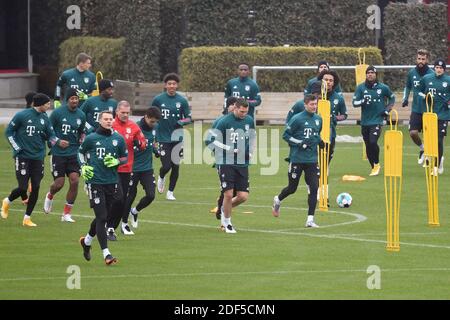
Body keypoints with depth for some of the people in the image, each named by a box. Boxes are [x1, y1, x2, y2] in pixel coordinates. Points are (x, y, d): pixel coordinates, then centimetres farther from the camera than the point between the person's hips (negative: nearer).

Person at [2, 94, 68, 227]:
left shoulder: (45, 118, 5)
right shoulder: (22, 116, -9)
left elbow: (50, 135, 7)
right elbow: (9, 132, -1)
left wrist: (59, 142, -14)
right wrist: (17, 148, -7)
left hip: (38, 157, 5)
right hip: (23, 157, -5)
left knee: (36, 188, 1)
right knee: (23, 188, -8)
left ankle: (27, 218, 13)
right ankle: (7, 201, 24)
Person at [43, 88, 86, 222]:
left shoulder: (81, 115, 4)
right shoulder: (58, 113, -9)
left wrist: (82, 140, 2)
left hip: (74, 153, 3)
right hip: (58, 154, -3)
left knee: (74, 181, -9)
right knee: (59, 183, -3)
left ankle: (67, 214, 3)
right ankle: (50, 196, 35)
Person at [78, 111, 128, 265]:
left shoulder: (118, 138, 4)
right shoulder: (91, 138, -1)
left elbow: (125, 157, 13)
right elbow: (81, 152, 16)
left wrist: (116, 162, -8)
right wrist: (83, 167, 0)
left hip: (112, 182, 4)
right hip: (95, 182, -4)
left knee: (103, 217, 14)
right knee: (101, 217, -10)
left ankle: (87, 241, 40)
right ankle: (106, 254, -10)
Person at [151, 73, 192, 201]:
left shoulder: (182, 101, 1)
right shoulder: (158, 99, -1)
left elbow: (189, 118, 6)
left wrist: (182, 122, -17)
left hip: (177, 137, 2)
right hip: (163, 138, -2)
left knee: (175, 166, 4)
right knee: (166, 166, -10)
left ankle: (170, 192, 19)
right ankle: (161, 178, 25)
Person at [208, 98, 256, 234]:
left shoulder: (249, 120, 6)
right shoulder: (224, 122, -10)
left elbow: (252, 137, 23)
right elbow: (214, 141, -7)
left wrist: (250, 151, 7)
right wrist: (230, 150, -16)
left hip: (242, 164, 5)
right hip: (227, 163, -5)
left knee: (243, 196, -1)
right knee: (228, 194, -8)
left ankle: (225, 209, 29)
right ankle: (227, 223, 12)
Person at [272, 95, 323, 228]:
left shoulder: (318, 119, 8)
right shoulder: (297, 119, -10)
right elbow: (286, 135, -7)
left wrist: (320, 141, 4)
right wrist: (300, 143, -17)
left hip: (312, 160, 4)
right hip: (297, 159, -4)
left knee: (314, 188, -7)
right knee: (292, 188, 8)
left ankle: (310, 219, -4)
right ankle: (278, 200, 41)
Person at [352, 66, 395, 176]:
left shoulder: (383, 88, -1)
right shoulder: (361, 87, 1)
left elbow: (392, 98, 16)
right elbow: (355, 102, -3)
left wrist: (387, 110, 5)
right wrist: (363, 101, -23)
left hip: (377, 120, -3)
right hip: (365, 121, 3)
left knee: (373, 142, -19)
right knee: (368, 146, 8)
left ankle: (377, 164, 1)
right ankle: (373, 167, 22)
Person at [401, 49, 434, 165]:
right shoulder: (412, 73, 5)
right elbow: (407, 87, 22)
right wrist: (405, 98, 10)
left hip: (428, 110, -3)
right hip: (416, 109, 3)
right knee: (413, 133, -7)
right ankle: (422, 149, 21)